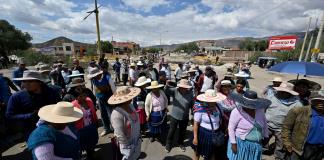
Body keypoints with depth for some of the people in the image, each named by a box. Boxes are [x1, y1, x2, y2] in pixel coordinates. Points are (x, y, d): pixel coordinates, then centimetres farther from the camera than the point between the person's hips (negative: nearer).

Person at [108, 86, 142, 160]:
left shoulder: (130, 106, -8)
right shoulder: (117, 114, -33)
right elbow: (119, 134, -29)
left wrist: (139, 136, 9)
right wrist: (128, 145, -16)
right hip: (128, 144, -7)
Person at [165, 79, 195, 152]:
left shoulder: (190, 94, -10)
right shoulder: (175, 91, -15)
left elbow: (192, 105, 1)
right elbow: (167, 91, -30)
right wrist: (167, 86, -49)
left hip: (185, 117, 2)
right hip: (174, 116, -1)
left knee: (182, 131, 22)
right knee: (172, 131, 17)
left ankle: (180, 143, 50)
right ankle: (169, 144, 42)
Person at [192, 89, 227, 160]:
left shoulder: (216, 106, -8)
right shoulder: (200, 109, -26)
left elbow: (221, 116, 10)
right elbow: (196, 124, -20)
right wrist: (195, 137, -18)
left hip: (216, 134, 6)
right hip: (204, 134, -5)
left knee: (213, 154, 26)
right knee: (198, 153, 18)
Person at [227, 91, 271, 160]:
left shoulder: (260, 110, -6)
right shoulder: (237, 112, -22)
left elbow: (264, 123, 12)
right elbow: (231, 128, -16)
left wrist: (265, 136, 16)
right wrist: (233, 143, -15)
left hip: (256, 144, 5)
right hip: (241, 143, -5)